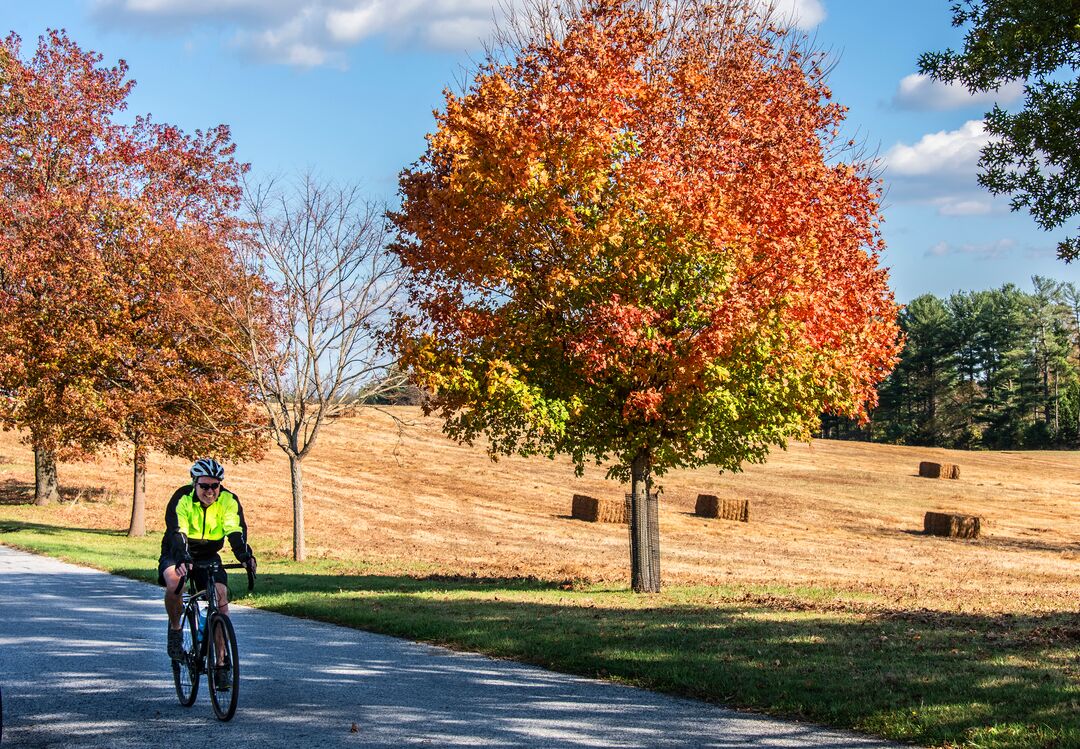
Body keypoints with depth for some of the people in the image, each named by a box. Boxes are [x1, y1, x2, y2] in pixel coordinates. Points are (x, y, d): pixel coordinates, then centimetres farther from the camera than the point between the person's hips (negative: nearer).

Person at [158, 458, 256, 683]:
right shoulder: (182, 499, -23)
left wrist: (244, 555, -48)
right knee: (174, 583, -35)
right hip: (177, 555, -2)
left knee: (221, 596, -19)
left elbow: (236, 531, -29)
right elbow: (178, 532, -36)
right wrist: (183, 559, -54)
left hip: (209, 558, 2)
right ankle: (175, 629, -7)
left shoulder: (228, 501, -16)